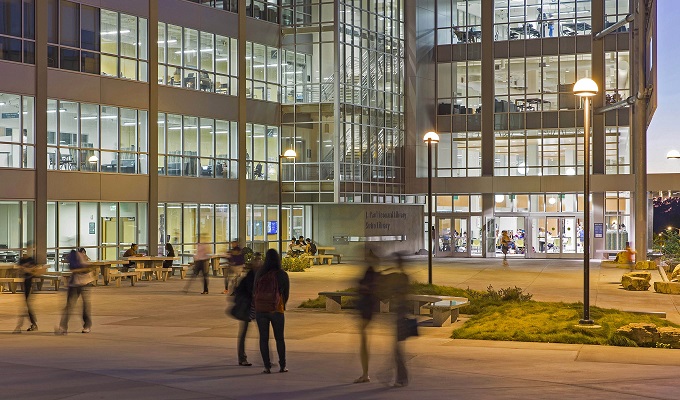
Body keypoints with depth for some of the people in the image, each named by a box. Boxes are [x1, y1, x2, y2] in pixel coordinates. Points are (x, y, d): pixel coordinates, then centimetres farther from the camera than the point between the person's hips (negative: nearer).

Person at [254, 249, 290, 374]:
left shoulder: (260, 274, -4)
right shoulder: (282, 275, -7)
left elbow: (254, 291, 4)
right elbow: (286, 293, 3)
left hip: (260, 309, 1)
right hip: (276, 310, -1)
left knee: (263, 338, 5)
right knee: (279, 338, 11)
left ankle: (267, 367, 3)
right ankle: (282, 366, 13)